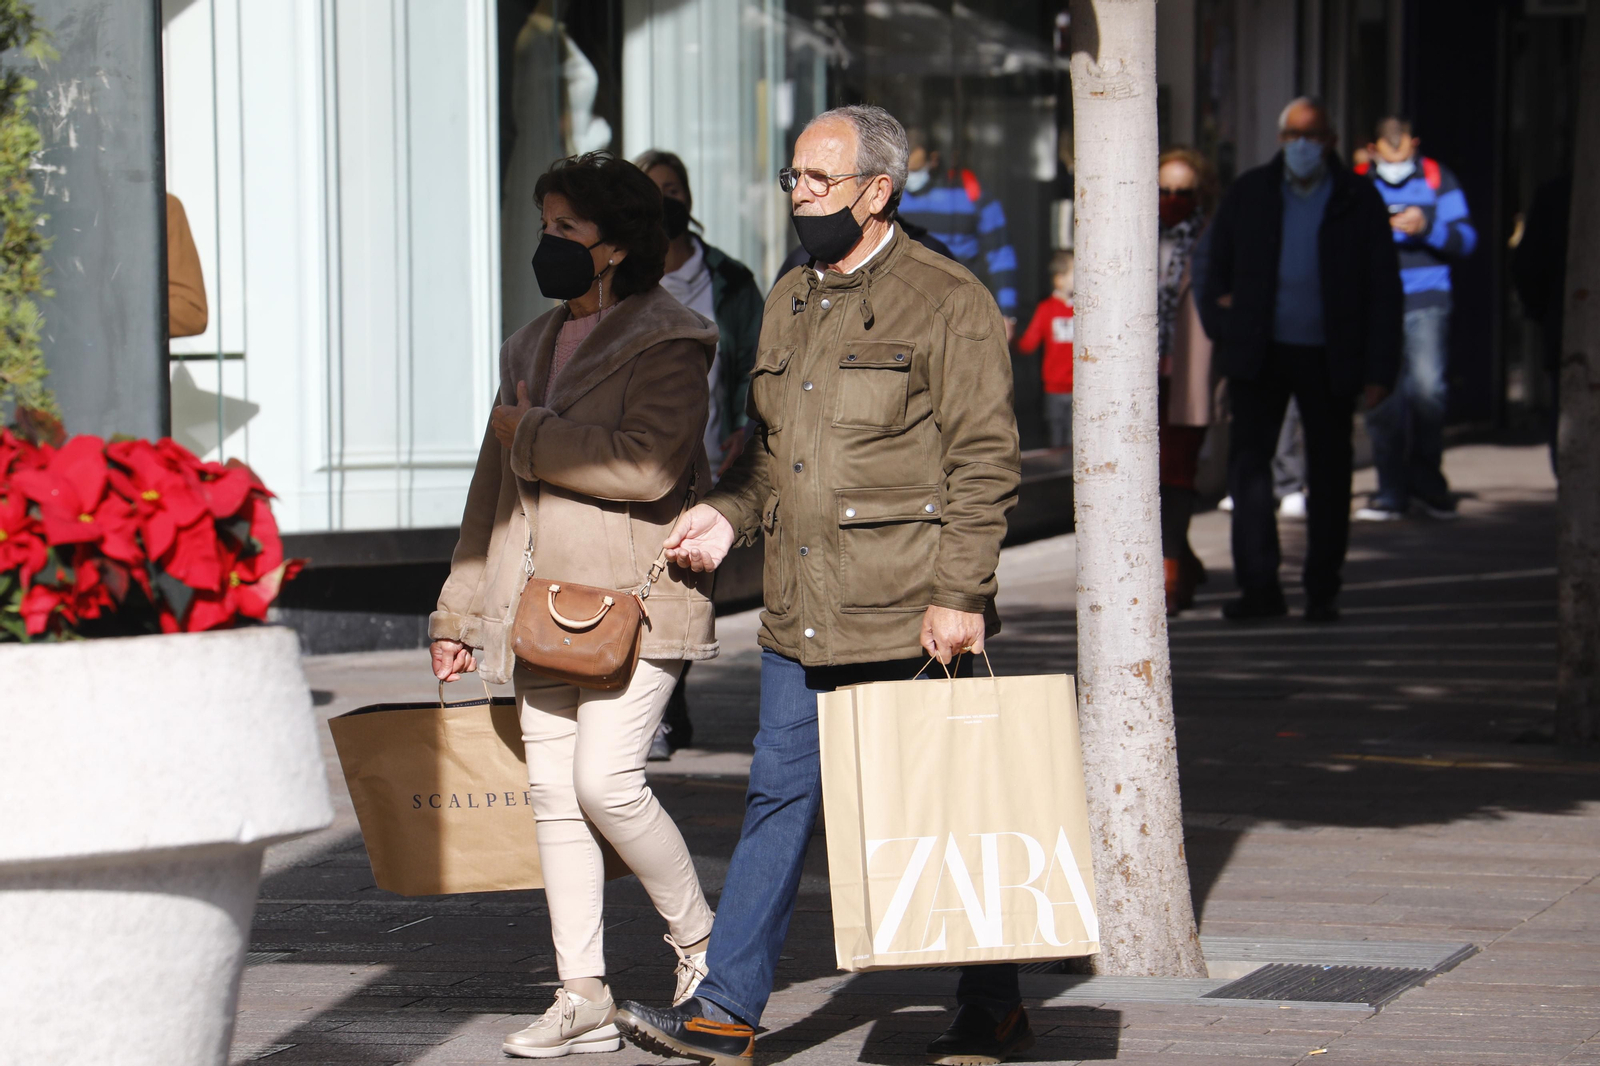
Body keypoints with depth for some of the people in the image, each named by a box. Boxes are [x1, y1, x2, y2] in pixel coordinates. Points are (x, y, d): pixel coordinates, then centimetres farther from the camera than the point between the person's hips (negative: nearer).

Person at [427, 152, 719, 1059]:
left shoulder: (665, 342, -6)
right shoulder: (536, 345, 19)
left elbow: (647, 467, -22)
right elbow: (497, 487, 23)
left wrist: (534, 436, -11)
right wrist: (462, 612, 22)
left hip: (631, 598, -8)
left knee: (606, 780, -15)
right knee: (553, 791, 3)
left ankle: (703, 947, 7)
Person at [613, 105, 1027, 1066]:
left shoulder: (948, 302, -8)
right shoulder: (790, 303, 14)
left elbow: (985, 463, -11)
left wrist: (958, 596, -17)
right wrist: (731, 513, 7)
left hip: (909, 622, -6)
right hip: (801, 619, 7)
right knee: (780, 799, 7)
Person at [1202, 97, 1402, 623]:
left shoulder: (1359, 200, -1)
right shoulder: (1249, 193, 5)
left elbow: (1384, 291, -1)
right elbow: (1215, 261, 22)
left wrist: (1379, 369, -6)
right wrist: (1222, 301, 3)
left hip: (1327, 359, -1)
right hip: (1260, 352, 1)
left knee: (1329, 474, 4)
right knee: (1249, 461, -9)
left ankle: (1322, 592, 14)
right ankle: (1259, 587, -9)